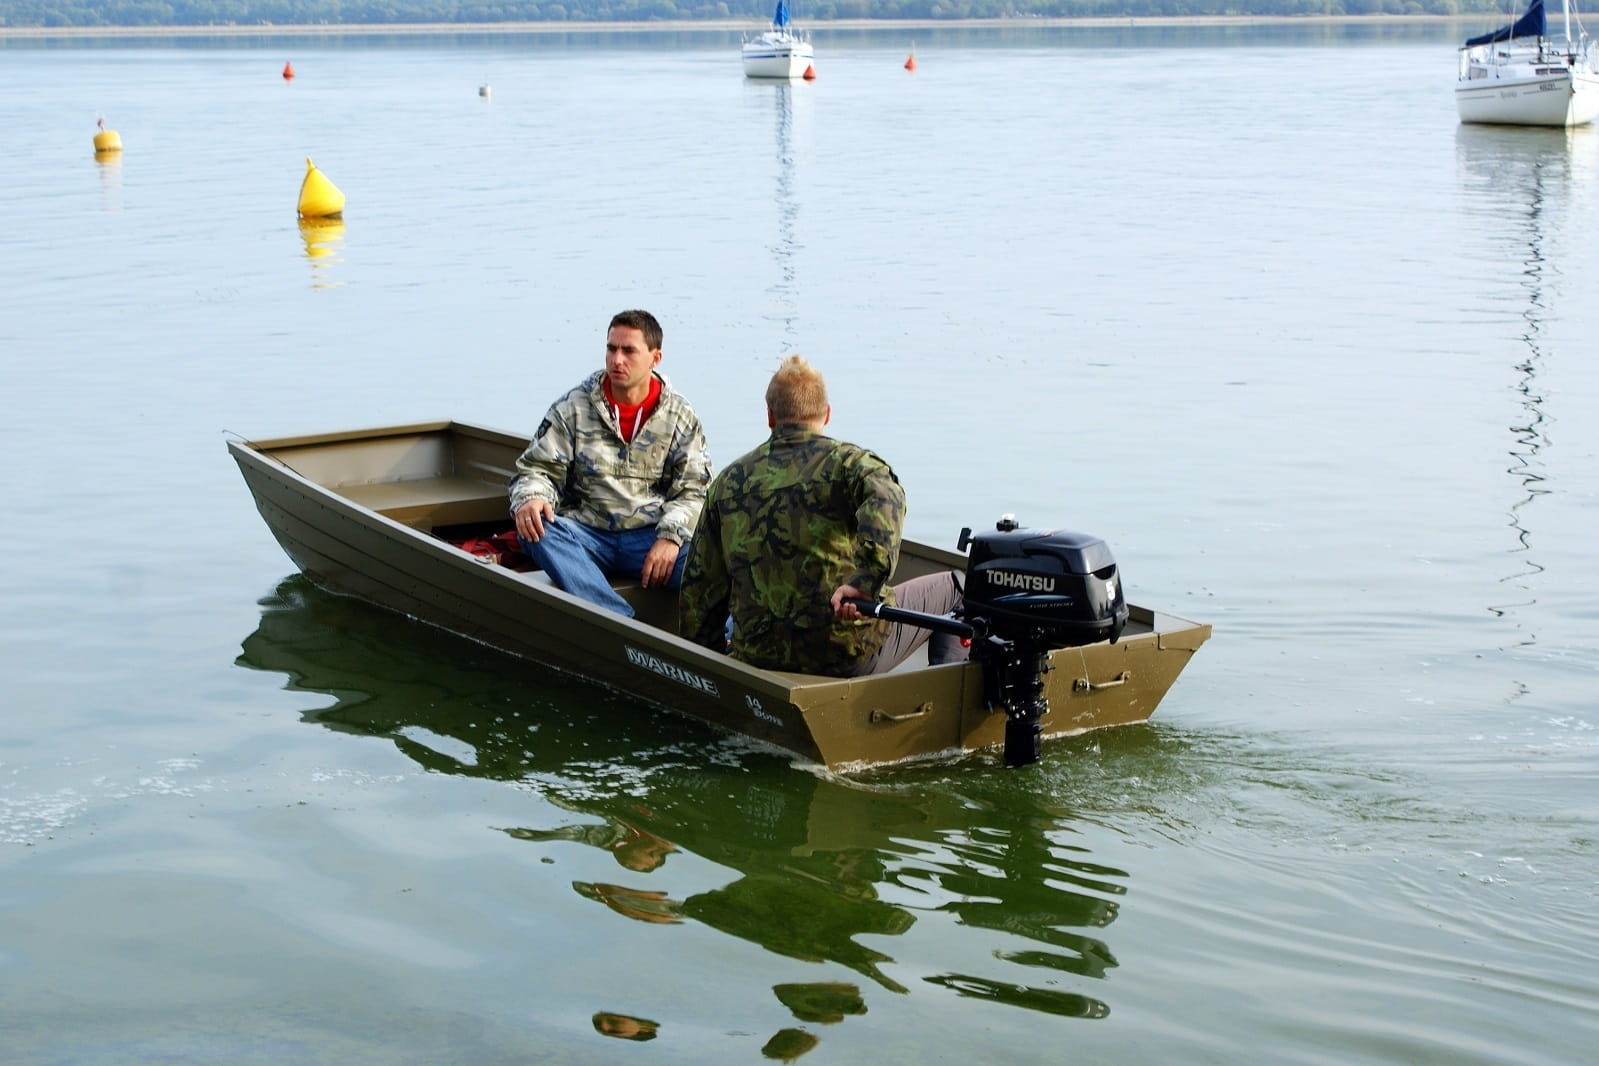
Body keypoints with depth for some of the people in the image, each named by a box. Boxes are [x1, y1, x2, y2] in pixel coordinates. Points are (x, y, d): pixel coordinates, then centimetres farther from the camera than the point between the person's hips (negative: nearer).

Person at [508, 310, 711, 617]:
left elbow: (693, 490, 5)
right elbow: (537, 468, 5)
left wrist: (671, 536, -14)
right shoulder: (573, 408, 7)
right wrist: (530, 497, -20)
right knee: (534, 528, -34)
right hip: (588, 533, 0)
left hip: (651, 536, 0)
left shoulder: (680, 416, 8)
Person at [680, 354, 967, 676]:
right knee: (948, 588, 21)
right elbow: (885, 499, -29)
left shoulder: (729, 481, 9)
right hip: (848, 652, -4)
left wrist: (710, 652, 23)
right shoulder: (846, 461, -4)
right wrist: (866, 579, -36)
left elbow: (699, 586, 12)